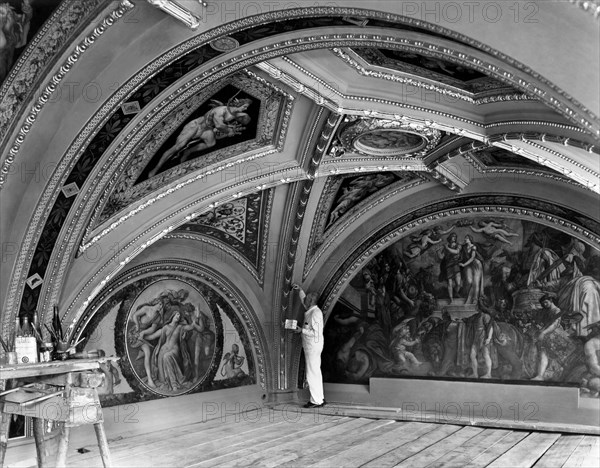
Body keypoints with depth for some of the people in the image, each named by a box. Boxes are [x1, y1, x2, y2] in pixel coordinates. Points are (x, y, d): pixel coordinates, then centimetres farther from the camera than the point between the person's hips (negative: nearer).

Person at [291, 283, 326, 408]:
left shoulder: (315, 313, -19)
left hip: (313, 346, -10)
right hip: (311, 346, 10)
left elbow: (316, 333, -24)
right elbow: (304, 299, 30)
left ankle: (316, 401, 0)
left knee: (312, 374, -5)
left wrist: (302, 330, -19)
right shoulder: (310, 310, 10)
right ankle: (319, 399, 21)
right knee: (315, 372, 14)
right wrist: (299, 289, 19)